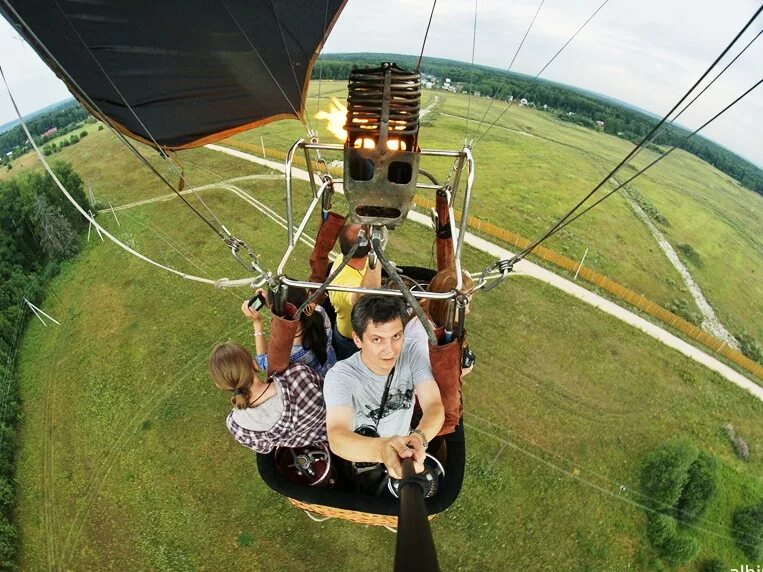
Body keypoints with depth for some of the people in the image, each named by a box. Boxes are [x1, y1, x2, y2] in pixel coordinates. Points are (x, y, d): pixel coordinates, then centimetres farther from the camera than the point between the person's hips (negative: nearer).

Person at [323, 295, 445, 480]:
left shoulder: (414, 352, -16)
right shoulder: (340, 376, -26)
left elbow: (435, 407, -26)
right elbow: (337, 438, -40)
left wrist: (418, 438, -48)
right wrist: (381, 448, -61)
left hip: (402, 451, 3)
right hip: (356, 460, -2)